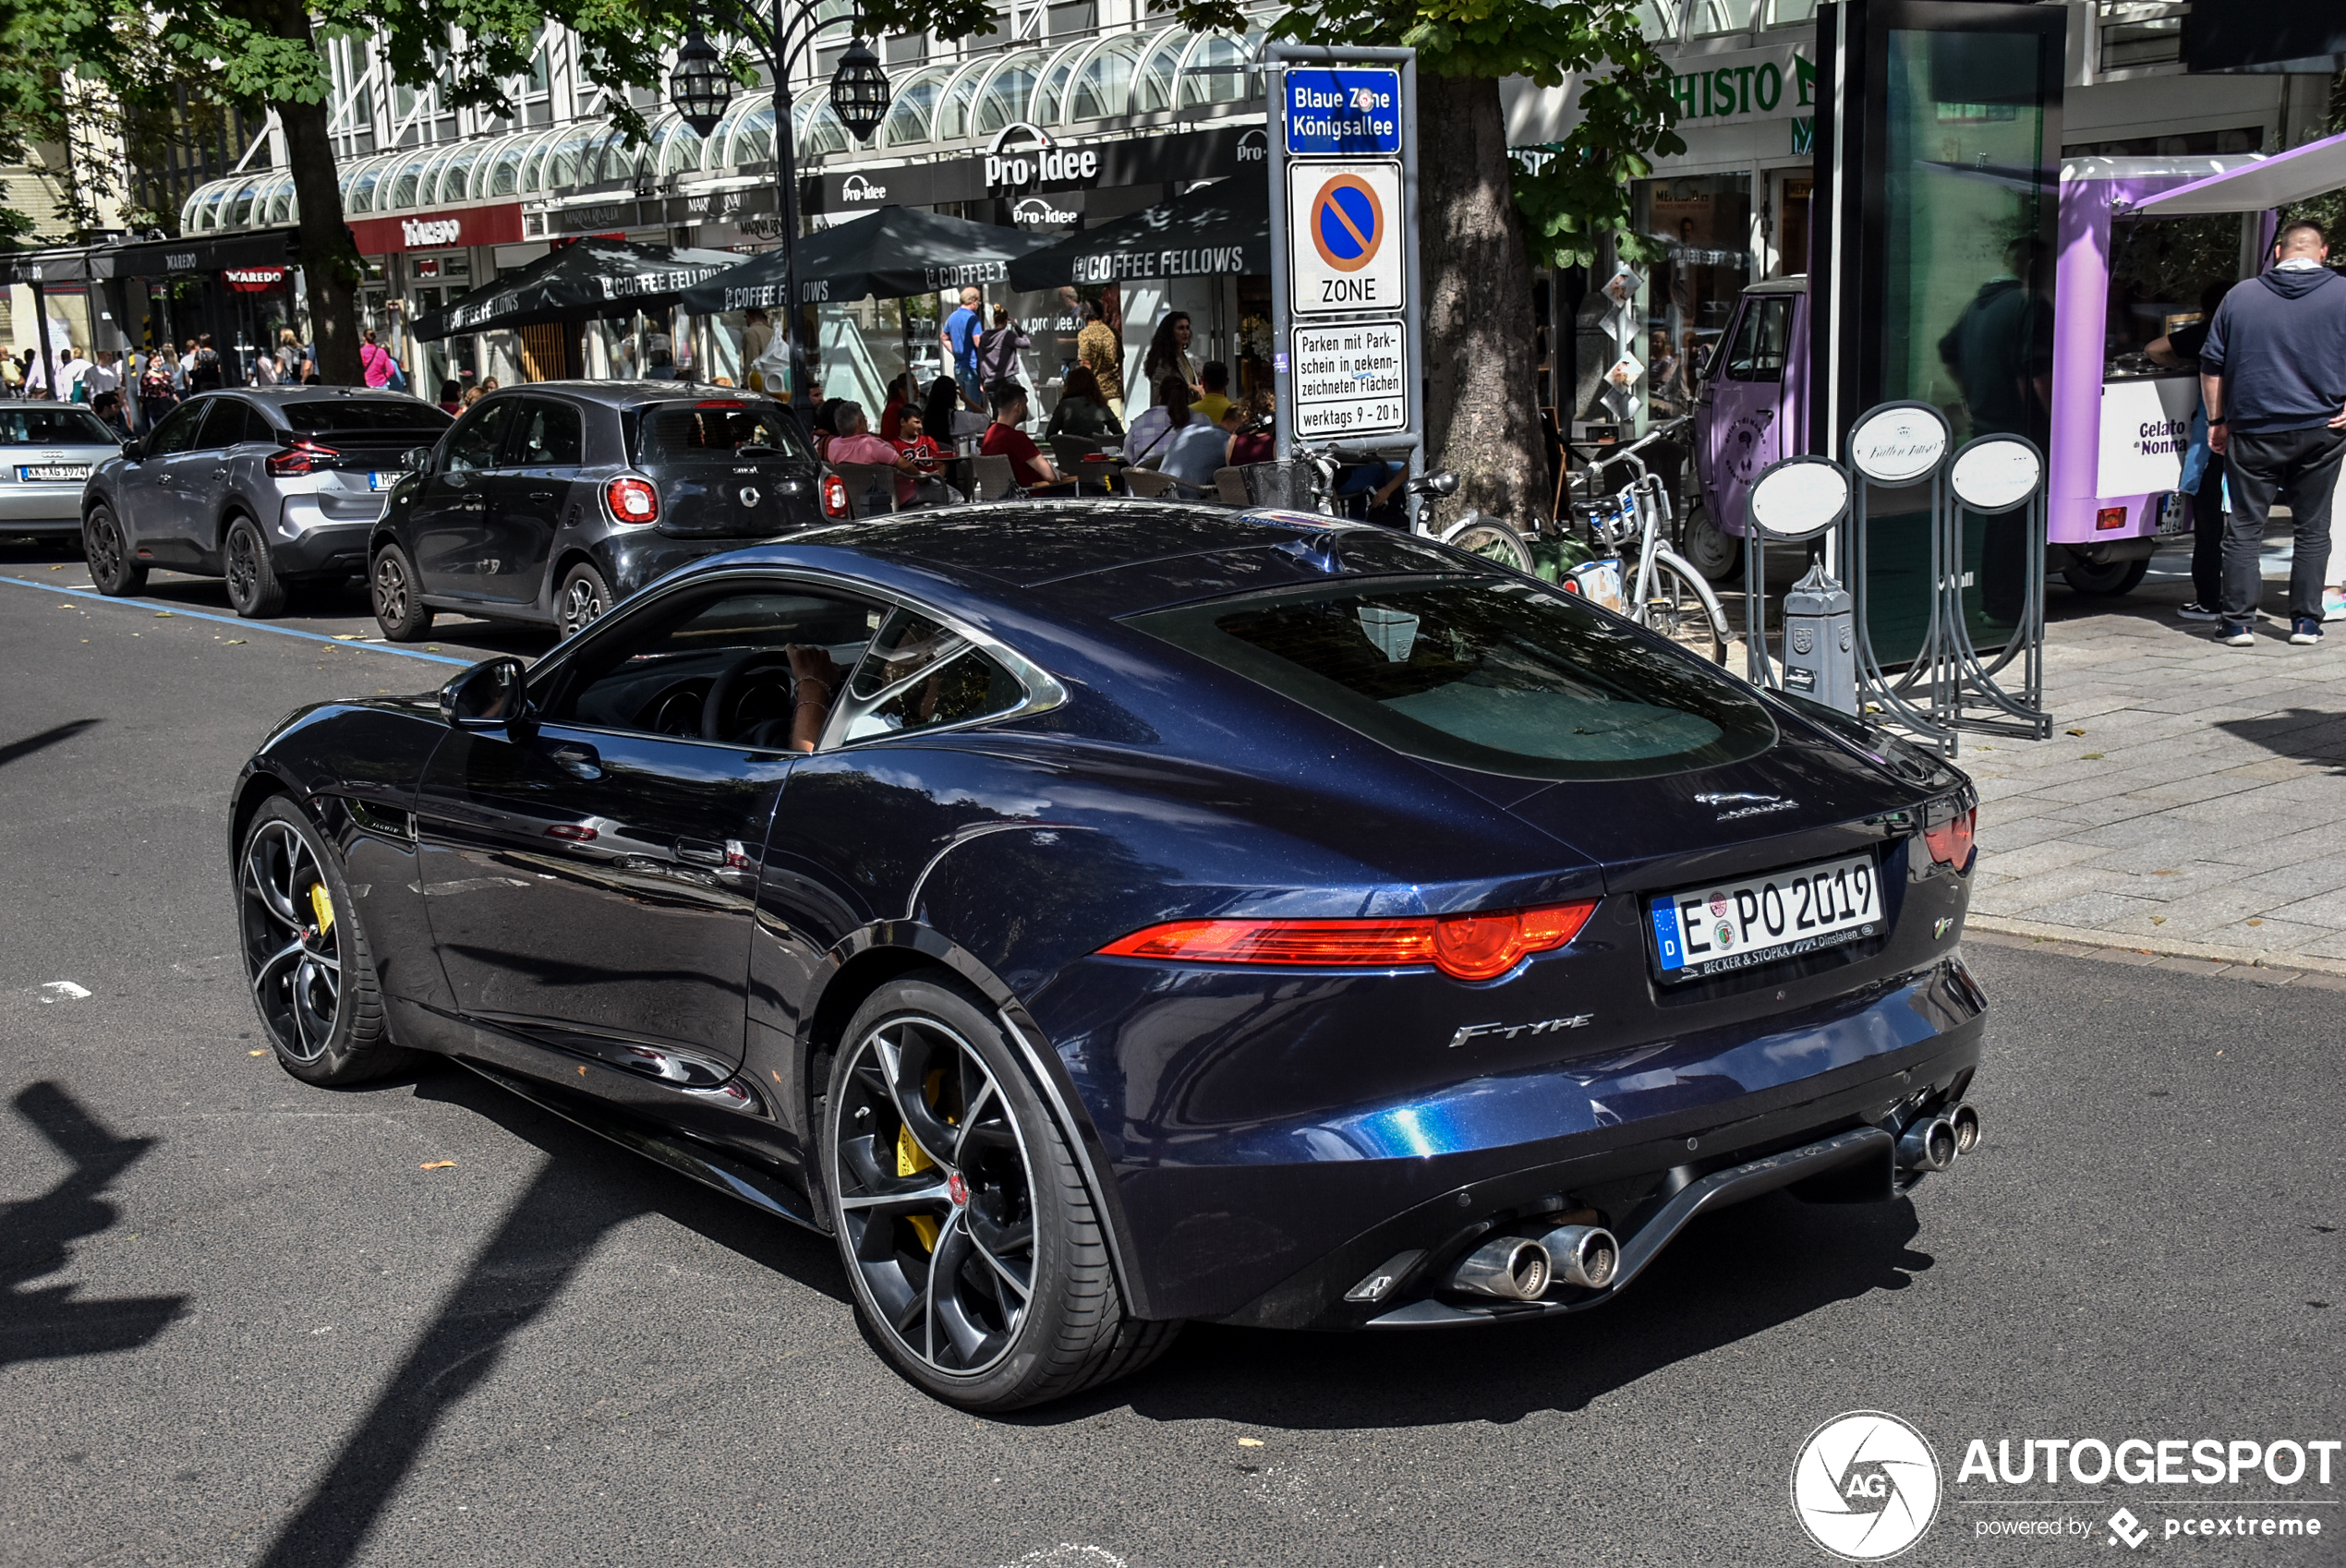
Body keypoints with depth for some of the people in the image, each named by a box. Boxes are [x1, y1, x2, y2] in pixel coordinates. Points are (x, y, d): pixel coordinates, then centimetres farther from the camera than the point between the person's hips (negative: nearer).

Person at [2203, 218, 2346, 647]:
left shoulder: (2241, 296, 5)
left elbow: (2211, 365, 7)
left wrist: (2216, 420, 14)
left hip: (2253, 431, 0)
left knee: (2245, 528, 5)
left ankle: (2237, 622, 2)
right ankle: (2306, 622, 10)